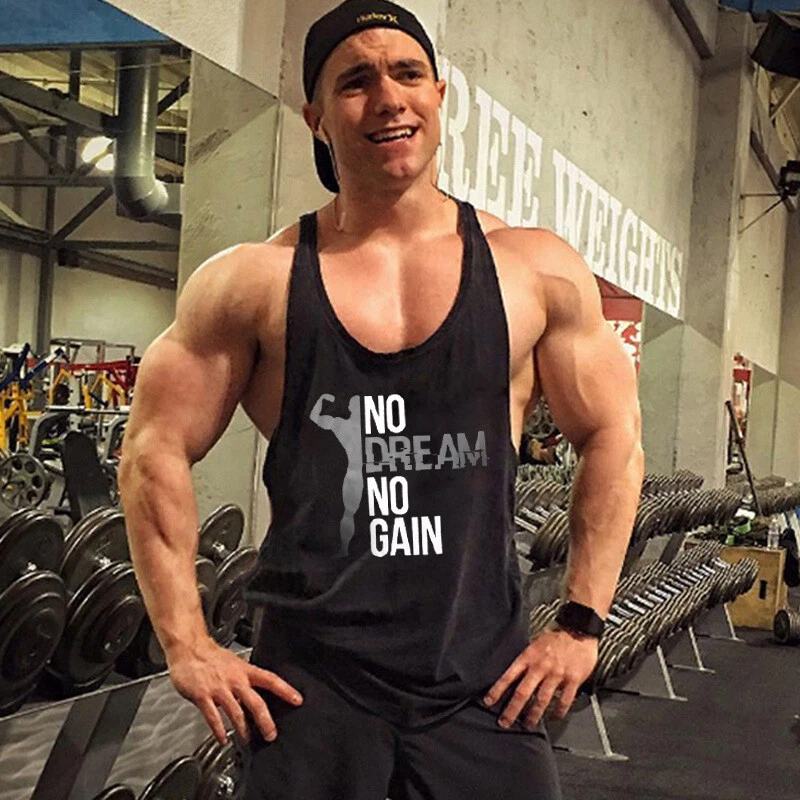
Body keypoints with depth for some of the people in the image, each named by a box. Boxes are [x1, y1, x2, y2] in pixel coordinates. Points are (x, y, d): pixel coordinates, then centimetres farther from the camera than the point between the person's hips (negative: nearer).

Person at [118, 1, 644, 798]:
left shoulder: (537, 270, 2)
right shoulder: (254, 281, -1)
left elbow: (613, 441, 7)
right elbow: (155, 452, 2)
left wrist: (580, 625, 3)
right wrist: (187, 644, -3)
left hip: (483, 679, 1)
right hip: (309, 682, -1)